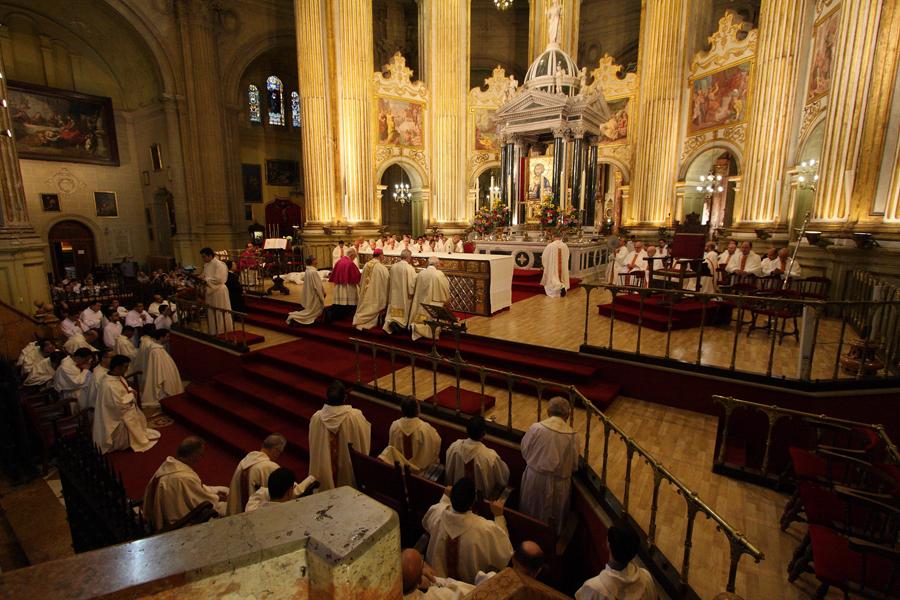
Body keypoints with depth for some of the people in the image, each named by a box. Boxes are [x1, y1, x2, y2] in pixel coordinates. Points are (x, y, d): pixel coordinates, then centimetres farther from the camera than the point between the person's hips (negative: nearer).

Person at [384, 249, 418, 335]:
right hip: (405, 294, -4)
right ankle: (400, 325, 5)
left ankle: (392, 321, -1)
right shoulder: (410, 268, -18)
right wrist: (411, 293, -7)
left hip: (394, 293, 4)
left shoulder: (393, 266, 0)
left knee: (395, 307, 15)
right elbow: (412, 282, -17)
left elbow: (391, 280, 9)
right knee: (404, 311, 10)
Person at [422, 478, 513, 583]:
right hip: (470, 584, -2)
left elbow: (426, 524, -1)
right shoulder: (487, 529, -37)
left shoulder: (436, 513, -27)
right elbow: (505, 554, -17)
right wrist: (499, 516, -17)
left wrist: (445, 497, 5)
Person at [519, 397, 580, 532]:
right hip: (558, 484, 0)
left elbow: (524, 451, -4)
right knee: (555, 515, 25)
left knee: (531, 511, 26)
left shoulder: (535, 428, -18)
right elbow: (574, 464, -5)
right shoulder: (573, 436, -17)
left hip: (534, 477, 0)